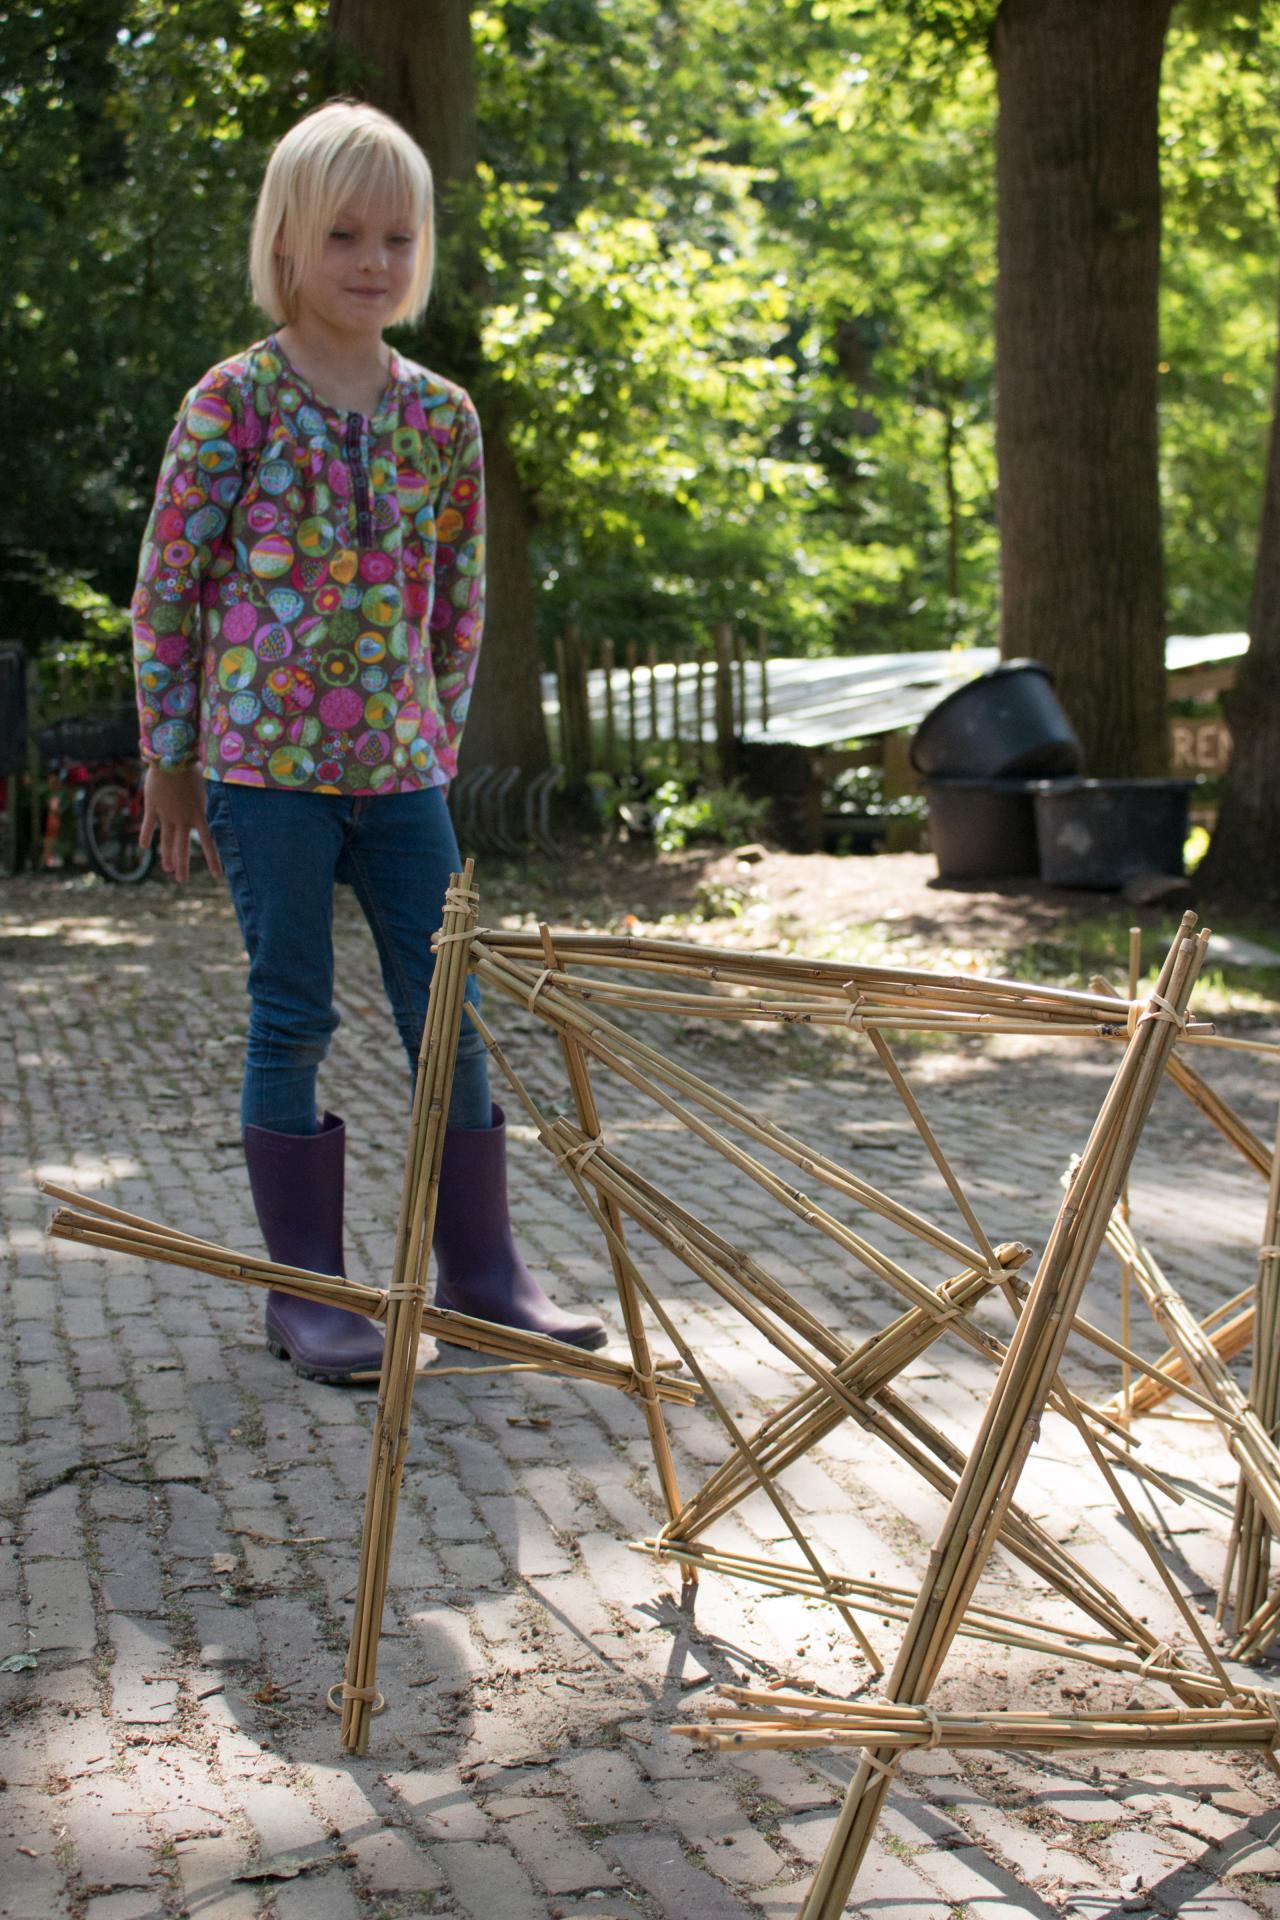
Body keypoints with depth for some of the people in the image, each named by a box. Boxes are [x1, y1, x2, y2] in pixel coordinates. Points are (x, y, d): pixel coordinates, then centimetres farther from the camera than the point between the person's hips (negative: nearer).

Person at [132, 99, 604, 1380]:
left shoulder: (442, 415, 7)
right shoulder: (234, 402, -5)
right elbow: (166, 588, -2)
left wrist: (441, 738, 13)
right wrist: (171, 760, -1)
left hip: (400, 764, 4)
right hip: (266, 757, -4)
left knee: (450, 1013, 5)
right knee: (291, 1018, 3)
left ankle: (479, 1270, 18)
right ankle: (307, 1289, 13)